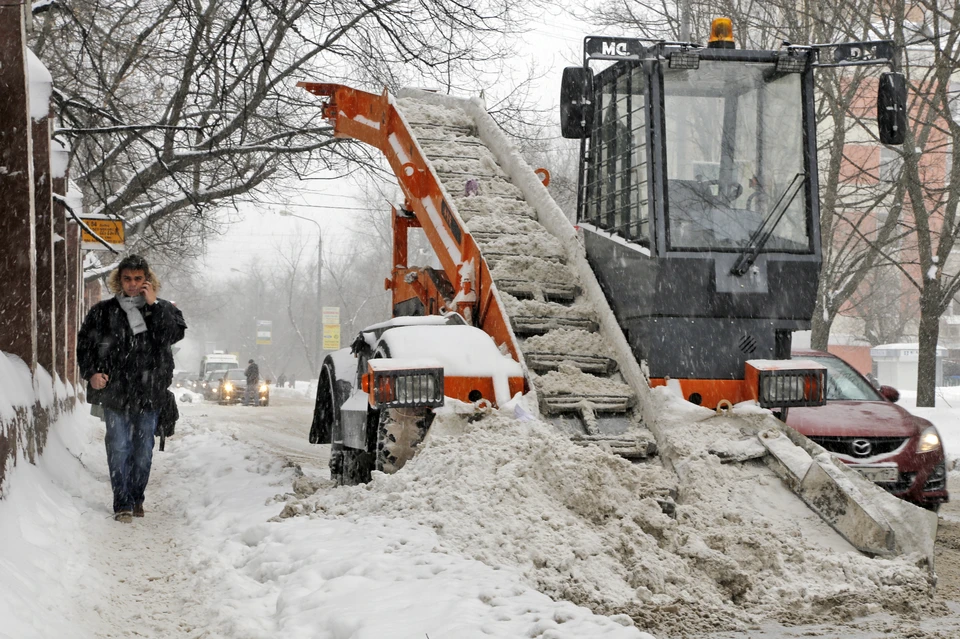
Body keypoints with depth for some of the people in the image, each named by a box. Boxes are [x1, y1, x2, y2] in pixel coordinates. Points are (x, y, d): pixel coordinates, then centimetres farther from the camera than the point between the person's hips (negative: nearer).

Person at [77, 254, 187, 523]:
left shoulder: (163, 310, 8)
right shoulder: (103, 312, 6)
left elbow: (175, 334, -11)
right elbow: (85, 344, 9)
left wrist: (153, 304, -13)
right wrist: (91, 373, -5)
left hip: (148, 392, 1)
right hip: (114, 392, -1)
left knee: (143, 449, 8)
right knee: (119, 447, -7)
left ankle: (136, 498, 23)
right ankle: (122, 504, -4)